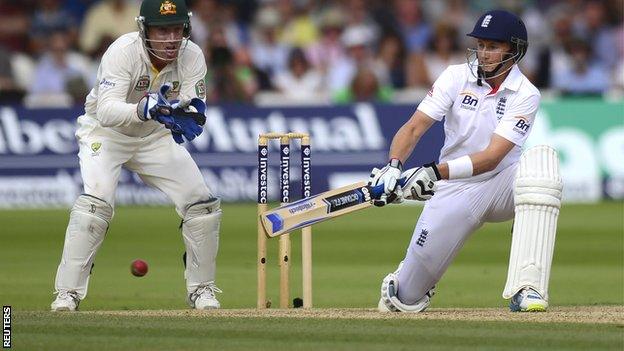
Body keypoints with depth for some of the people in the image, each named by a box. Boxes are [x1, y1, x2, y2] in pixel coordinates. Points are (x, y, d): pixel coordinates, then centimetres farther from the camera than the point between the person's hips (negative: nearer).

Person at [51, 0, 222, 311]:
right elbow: (106, 111, -41)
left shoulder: (192, 57, -17)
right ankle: (67, 293, -19)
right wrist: (144, 108, -59)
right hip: (106, 133, -4)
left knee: (202, 203, -6)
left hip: (156, 136, 4)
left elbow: (195, 112, -23)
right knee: (96, 201, -27)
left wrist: (186, 115, -47)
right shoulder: (123, 52, -30)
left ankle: (202, 290, 13)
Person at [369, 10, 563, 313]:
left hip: (502, 183, -1)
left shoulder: (525, 95, -10)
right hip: (456, 191, 1)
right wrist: (393, 166, -32)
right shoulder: (456, 77, -4)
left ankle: (527, 288, -39)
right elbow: (414, 128, -12)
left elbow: (492, 157, -20)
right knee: (406, 299, -10)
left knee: (540, 160, -36)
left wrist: (435, 172, -32)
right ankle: (404, 284, 36)